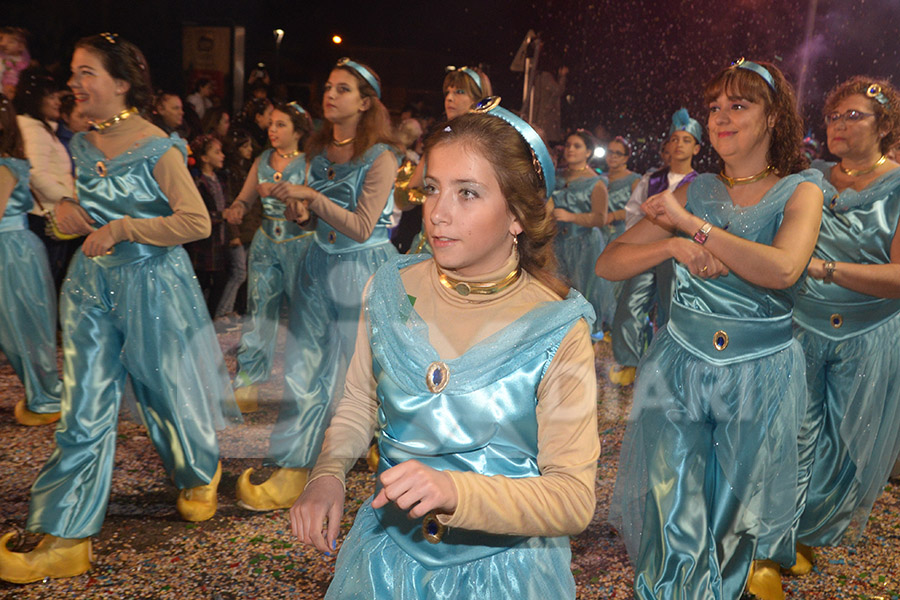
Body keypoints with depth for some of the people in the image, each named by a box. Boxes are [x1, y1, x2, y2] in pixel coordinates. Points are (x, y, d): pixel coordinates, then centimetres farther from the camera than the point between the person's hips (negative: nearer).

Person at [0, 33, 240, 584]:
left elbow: (196, 222, -18)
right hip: (92, 283, 5)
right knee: (84, 409, 4)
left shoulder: (158, 148, -12)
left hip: (153, 283, -5)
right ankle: (64, 538, 12)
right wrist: (66, 211, 0)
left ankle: (201, 474, 40)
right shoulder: (81, 145, 7)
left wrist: (122, 229, -18)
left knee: (167, 388, 10)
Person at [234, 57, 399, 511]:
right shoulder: (319, 149, 8)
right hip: (320, 265, 6)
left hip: (362, 271, -6)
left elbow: (361, 227, -19)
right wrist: (302, 214, -3)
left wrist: (312, 197, -22)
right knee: (304, 366, 4)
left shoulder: (380, 158, -12)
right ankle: (294, 470, 13)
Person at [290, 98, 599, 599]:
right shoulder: (391, 290, -8)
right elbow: (359, 406, 5)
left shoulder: (558, 332, -19)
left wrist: (455, 491, -35)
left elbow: (575, 500, -20)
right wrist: (329, 474, -14)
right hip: (391, 551, 3)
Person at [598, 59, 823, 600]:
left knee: (734, 517, 17)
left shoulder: (800, 190, -2)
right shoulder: (695, 190, 3)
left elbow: (782, 269, -25)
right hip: (678, 367, 1)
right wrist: (673, 245, -20)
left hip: (760, 375, -1)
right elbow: (609, 264, -3)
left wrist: (690, 224, -19)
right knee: (673, 520, 5)